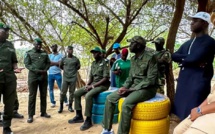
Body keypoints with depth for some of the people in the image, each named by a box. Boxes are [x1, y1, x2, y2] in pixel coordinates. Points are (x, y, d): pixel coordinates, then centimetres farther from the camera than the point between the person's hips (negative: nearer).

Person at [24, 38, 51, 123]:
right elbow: (27, 64, -7)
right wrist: (37, 71, -18)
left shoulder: (44, 53, 11)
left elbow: (48, 63, 12)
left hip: (44, 77, 4)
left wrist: (45, 70, -9)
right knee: (32, 96, -1)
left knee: (43, 95, 9)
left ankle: (43, 112, 20)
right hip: (33, 77, -4)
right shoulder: (29, 53, 2)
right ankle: (30, 115, 5)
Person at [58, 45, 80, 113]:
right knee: (63, 92, 0)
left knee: (72, 92, 4)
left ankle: (70, 106, 15)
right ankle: (61, 106, 13)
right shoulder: (64, 59, 3)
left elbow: (78, 67, 13)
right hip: (65, 78, 1)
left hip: (73, 78, -1)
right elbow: (60, 66, 19)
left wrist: (74, 70, 9)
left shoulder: (76, 59, -1)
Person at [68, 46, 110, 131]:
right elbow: (91, 77, 16)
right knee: (77, 93, -2)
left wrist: (93, 85, -20)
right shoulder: (93, 63, 13)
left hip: (102, 85, -8)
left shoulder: (104, 63, -10)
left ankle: (88, 120, -23)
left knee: (88, 96, -33)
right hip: (93, 84, 8)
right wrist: (87, 85, -4)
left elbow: (105, 78, -18)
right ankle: (79, 116, 4)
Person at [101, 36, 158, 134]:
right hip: (134, 86, 8)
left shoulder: (150, 57, -15)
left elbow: (150, 80, -20)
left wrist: (130, 89, -21)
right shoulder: (133, 59, 10)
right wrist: (124, 87, -6)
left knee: (126, 103, -34)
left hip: (147, 88, -8)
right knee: (110, 98, -4)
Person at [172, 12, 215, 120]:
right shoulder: (188, 43, 18)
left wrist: (182, 59, -2)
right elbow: (174, 56, 5)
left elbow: (194, 58, -21)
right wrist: (188, 59, -10)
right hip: (183, 82, 7)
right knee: (182, 113, 13)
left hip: (198, 83, -7)